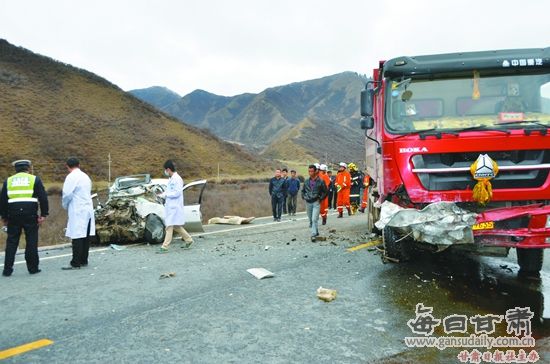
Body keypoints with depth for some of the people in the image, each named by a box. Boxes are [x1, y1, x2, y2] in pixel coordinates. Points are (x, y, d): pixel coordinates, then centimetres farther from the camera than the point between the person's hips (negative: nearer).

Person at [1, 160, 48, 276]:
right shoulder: (35, 179, 4)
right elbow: (43, 198, -4)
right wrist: (43, 214, -2)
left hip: (13, 215, 2)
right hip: (30, 215, -2)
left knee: (11, 242, 9)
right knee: (31, 242, 4)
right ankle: (33, 268, 8)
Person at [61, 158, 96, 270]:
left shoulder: (71, 177, -9)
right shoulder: (86, 176, 14)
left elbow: (67, 194, -14)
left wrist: (65, 206, 5)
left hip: (78, 211, -8)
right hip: (88, 210, 8)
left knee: (77, 237, -6)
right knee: (85, 237, 9)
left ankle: (75, 263, -4)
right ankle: (84, 260, 15)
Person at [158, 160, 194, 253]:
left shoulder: (177, 179, -15)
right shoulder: (171, 179, 14)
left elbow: (177, 193, -21)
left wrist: (165, 194, -15)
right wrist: (163, 194, 9)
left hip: (174, 207, -10)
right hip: (170, 206, 10)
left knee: (169, 226, -7)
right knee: (176, 226, 15)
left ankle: (165, 247, -4)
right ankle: (188, 239, 27)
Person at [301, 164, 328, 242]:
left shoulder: (320, 181, -6)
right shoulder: (306, 181, 5)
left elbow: (325, 191, 2)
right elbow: (303, 190, 20)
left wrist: (320, 198, -5)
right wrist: (304, 197, 6)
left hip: (316, 203, -5)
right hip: (308, 203, 5)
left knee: (314, 219, -15)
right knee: (310, 219, 14)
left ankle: (314, 235, -13)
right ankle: (316, 232, 32)